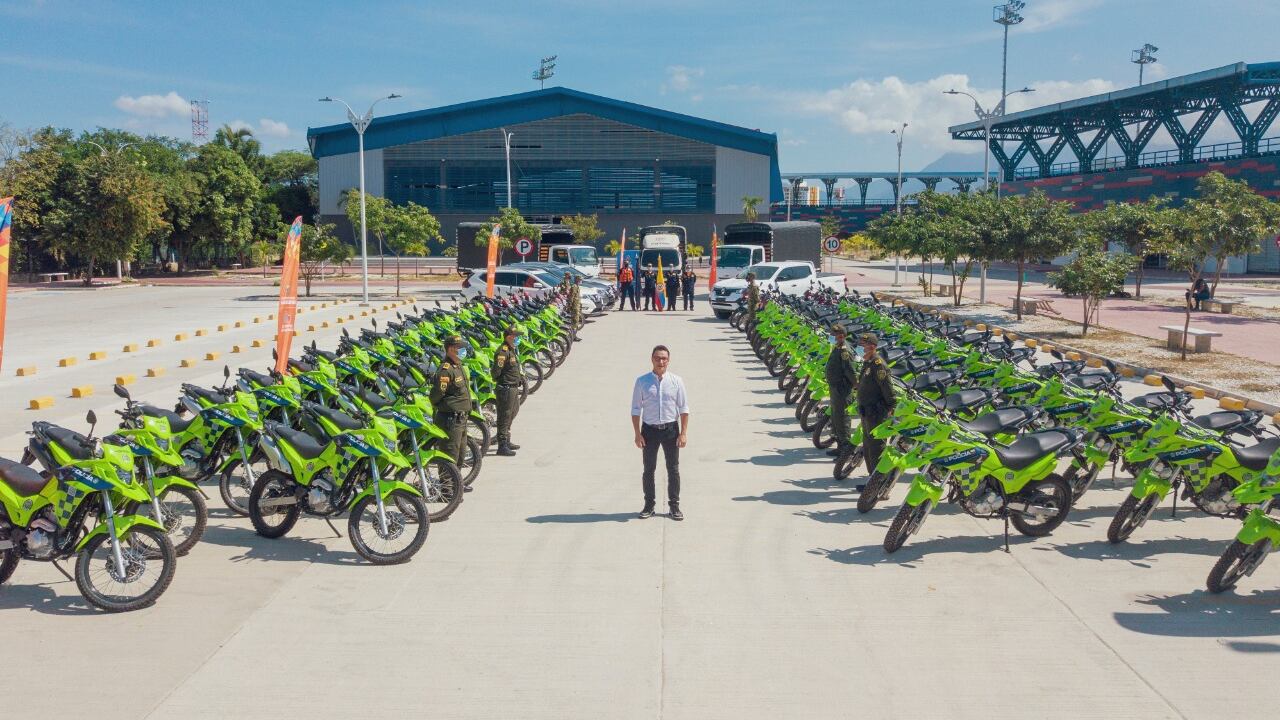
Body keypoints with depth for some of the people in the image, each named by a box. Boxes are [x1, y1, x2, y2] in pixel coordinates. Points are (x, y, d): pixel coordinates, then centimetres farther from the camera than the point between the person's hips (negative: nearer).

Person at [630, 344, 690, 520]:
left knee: (673, 469, 7)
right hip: (649, 429, 0)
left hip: (671, 428, 0)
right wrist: (637, 434, -6)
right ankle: (649, 505, 19)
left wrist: (683, 433, -5)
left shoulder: (676, 381, -1)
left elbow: (684, 408, 1)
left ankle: (674, 505, 17)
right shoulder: (642, 381, -2)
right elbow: (636, 409, 0)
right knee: (649, 469, 8)